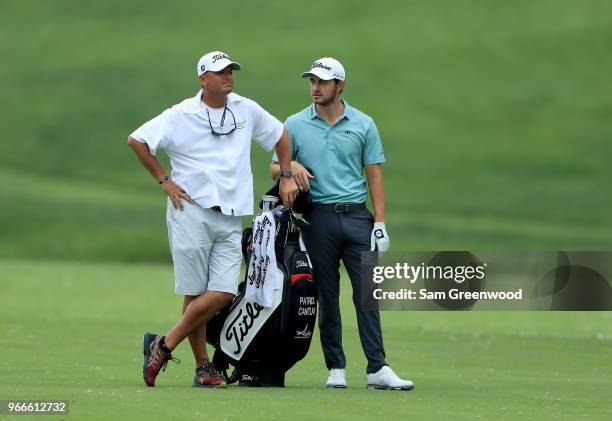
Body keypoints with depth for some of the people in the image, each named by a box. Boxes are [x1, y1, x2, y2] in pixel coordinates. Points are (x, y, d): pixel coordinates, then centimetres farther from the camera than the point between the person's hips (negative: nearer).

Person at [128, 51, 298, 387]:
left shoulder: (246, 110, 11)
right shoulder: (181, 115, -2)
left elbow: (279, 135, 26)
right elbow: (136, 140, -2)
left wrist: (286, 177, 19)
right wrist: (163, 180, -3)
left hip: (230, 219, 4)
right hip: (191, 212, -4)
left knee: (223, 293, -9)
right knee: (195, 294, -5)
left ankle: (164, 346, 1)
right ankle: (203, 367, 5)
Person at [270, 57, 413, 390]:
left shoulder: (363, 124, 8)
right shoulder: (295, 125, 8)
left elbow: (374, 175, 7)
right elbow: (274, 169, 12)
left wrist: (380, 222, -1)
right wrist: (291, 166, -12)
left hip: (357, 216, 0)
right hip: (319, 218, 0)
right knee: (327, 296, 2)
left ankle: (377, 369, -9)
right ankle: (336, 368, 9)